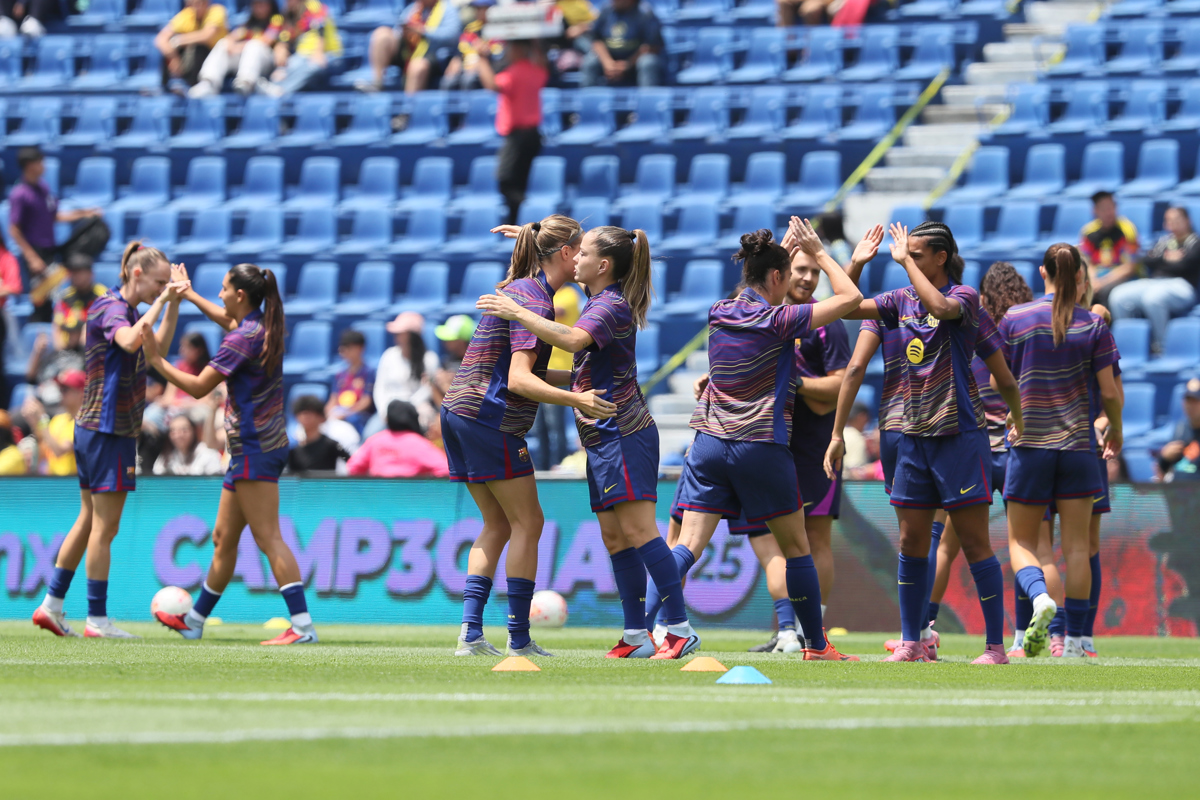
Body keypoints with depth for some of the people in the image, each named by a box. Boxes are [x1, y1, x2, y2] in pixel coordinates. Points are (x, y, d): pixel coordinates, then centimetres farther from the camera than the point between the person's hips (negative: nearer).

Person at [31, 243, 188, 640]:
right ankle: (97, 619, -3)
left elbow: (158, 344, 28)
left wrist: (174, 301, 17)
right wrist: (161, 300, -31)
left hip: (94, 429, 10)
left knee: (89, 520, 14)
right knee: (104, 526, -6)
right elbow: (131, 340, -37)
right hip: (108, 430, -10)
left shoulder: (124, 309, 14)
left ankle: (51, 605, 18)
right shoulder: (111, 309, -15)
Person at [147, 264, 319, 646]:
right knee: (223, 538, 18)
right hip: (257, 446, 10)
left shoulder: (244, 339, -17)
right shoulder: (265, 328, 10)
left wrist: (158, 361, -4)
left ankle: (303, 626, -18)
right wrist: (189, 295, 43)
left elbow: (199, 387, -15)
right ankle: (193, 621, 28)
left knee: (268, 538, -12)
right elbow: (228, 320, 35)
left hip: (255, 449, -10)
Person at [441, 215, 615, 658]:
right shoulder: (534, 300, -15)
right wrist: (577, 400, -32)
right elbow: (519, 379, -23)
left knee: (497, 525, 12)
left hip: (460, 413, 10)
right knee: (527, 522, -2)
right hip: (490, 418, -10)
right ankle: (519, 639, -4)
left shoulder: (521, 290, 16)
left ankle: (471, 633, 3)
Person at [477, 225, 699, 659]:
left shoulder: (612, 306, -14)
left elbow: (573, 339, -33)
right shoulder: (600, 301, 15)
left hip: (624, 433, -10)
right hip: (603, 436, 10)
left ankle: (680, 628, -15)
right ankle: (636, 636, 6)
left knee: (638, 530, -14)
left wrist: (517, 312, -29)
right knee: (614, 537, 6)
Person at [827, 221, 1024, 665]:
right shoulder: (901, 301, 10)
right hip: (913, 436, 6)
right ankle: (911, 642, 15)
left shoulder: (965, 297, -8)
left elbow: (940, 306, -28)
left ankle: (995, 646, -1)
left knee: (974, 542, -4)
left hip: (960, 433, -6)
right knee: (911, 542, 8)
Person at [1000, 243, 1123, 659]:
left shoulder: (1015, 319, -2)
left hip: (1028, 442, -1)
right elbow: (1109, 391, -3)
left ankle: (1040, 597, -22)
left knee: (1021, 541, 8)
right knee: (1077, 546, 6)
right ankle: (1075, 640, 5)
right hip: (1078, 445, 1)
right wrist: (1115, 430, 15)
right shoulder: (1094, 325, -3)